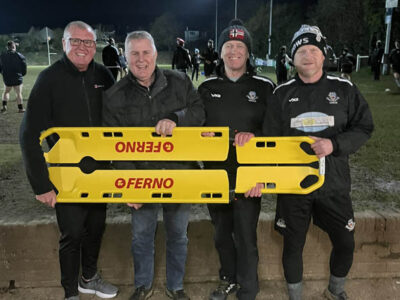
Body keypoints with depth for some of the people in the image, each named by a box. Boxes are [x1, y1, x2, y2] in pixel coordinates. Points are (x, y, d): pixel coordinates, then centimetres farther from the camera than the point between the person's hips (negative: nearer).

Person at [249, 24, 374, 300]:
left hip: (334, 184, 1)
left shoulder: (344, 89, 0)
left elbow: (364, 127, 0)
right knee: (293, 244, 10)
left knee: (345, 243, 12)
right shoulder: (282, 94, 1)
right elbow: (270, 141, 0)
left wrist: (334, 144, -17)